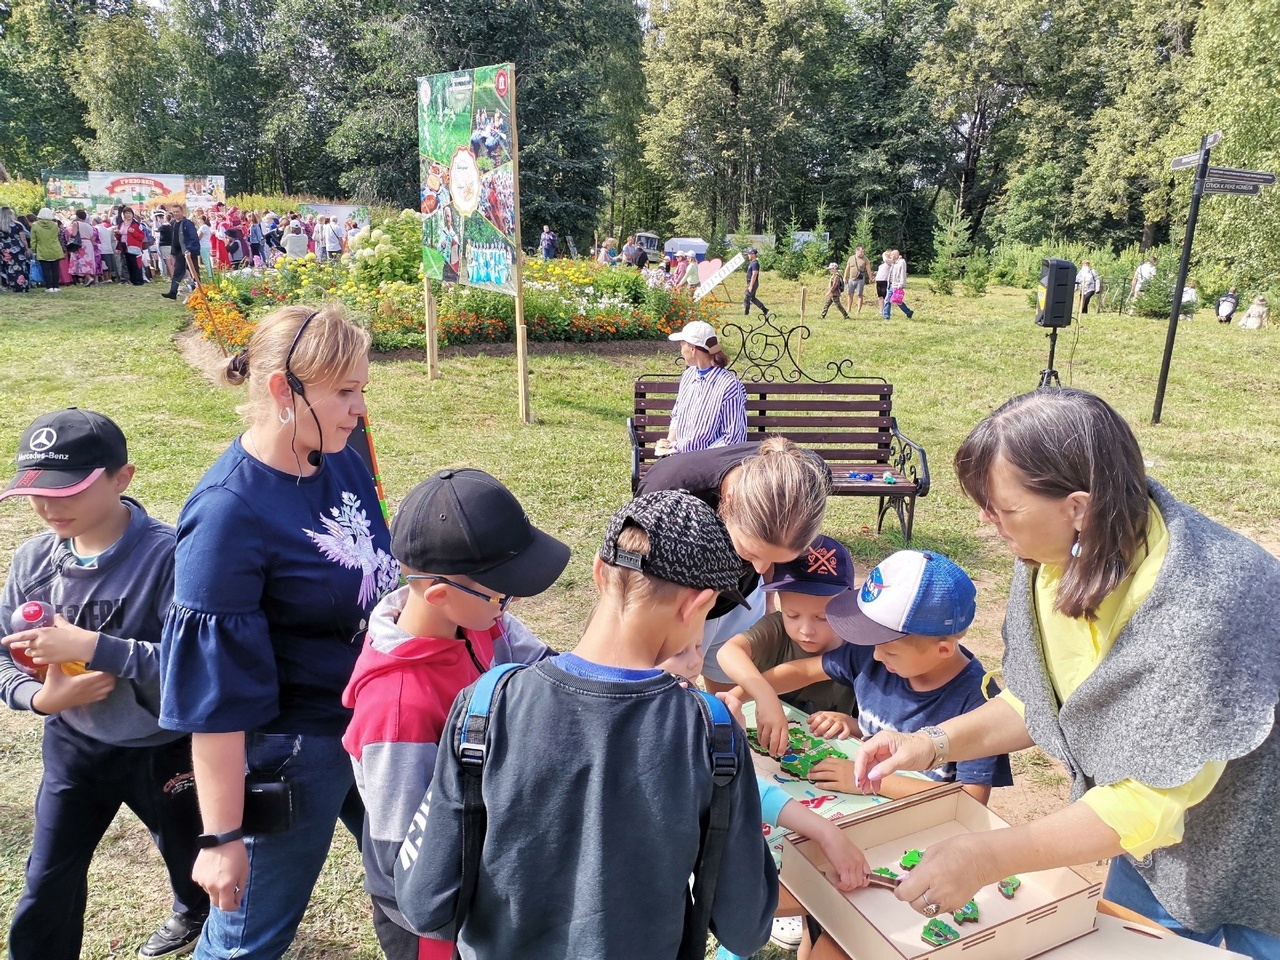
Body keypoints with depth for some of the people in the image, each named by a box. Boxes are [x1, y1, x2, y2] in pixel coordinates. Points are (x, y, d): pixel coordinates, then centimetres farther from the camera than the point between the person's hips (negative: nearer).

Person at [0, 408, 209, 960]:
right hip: (72, 746, 3)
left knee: (191, 854, 23)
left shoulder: (166, 556, -28)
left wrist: (92, 646, -38)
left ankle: (201, 914, 56)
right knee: (48, 884, 13)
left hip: (163, 749, -3)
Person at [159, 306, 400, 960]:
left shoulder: (341, 459, -5)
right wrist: (221, 836, -16)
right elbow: (215, 695, -22)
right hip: (291, 751, -6)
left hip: (377, 722, 7)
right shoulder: (229, 513, -25)